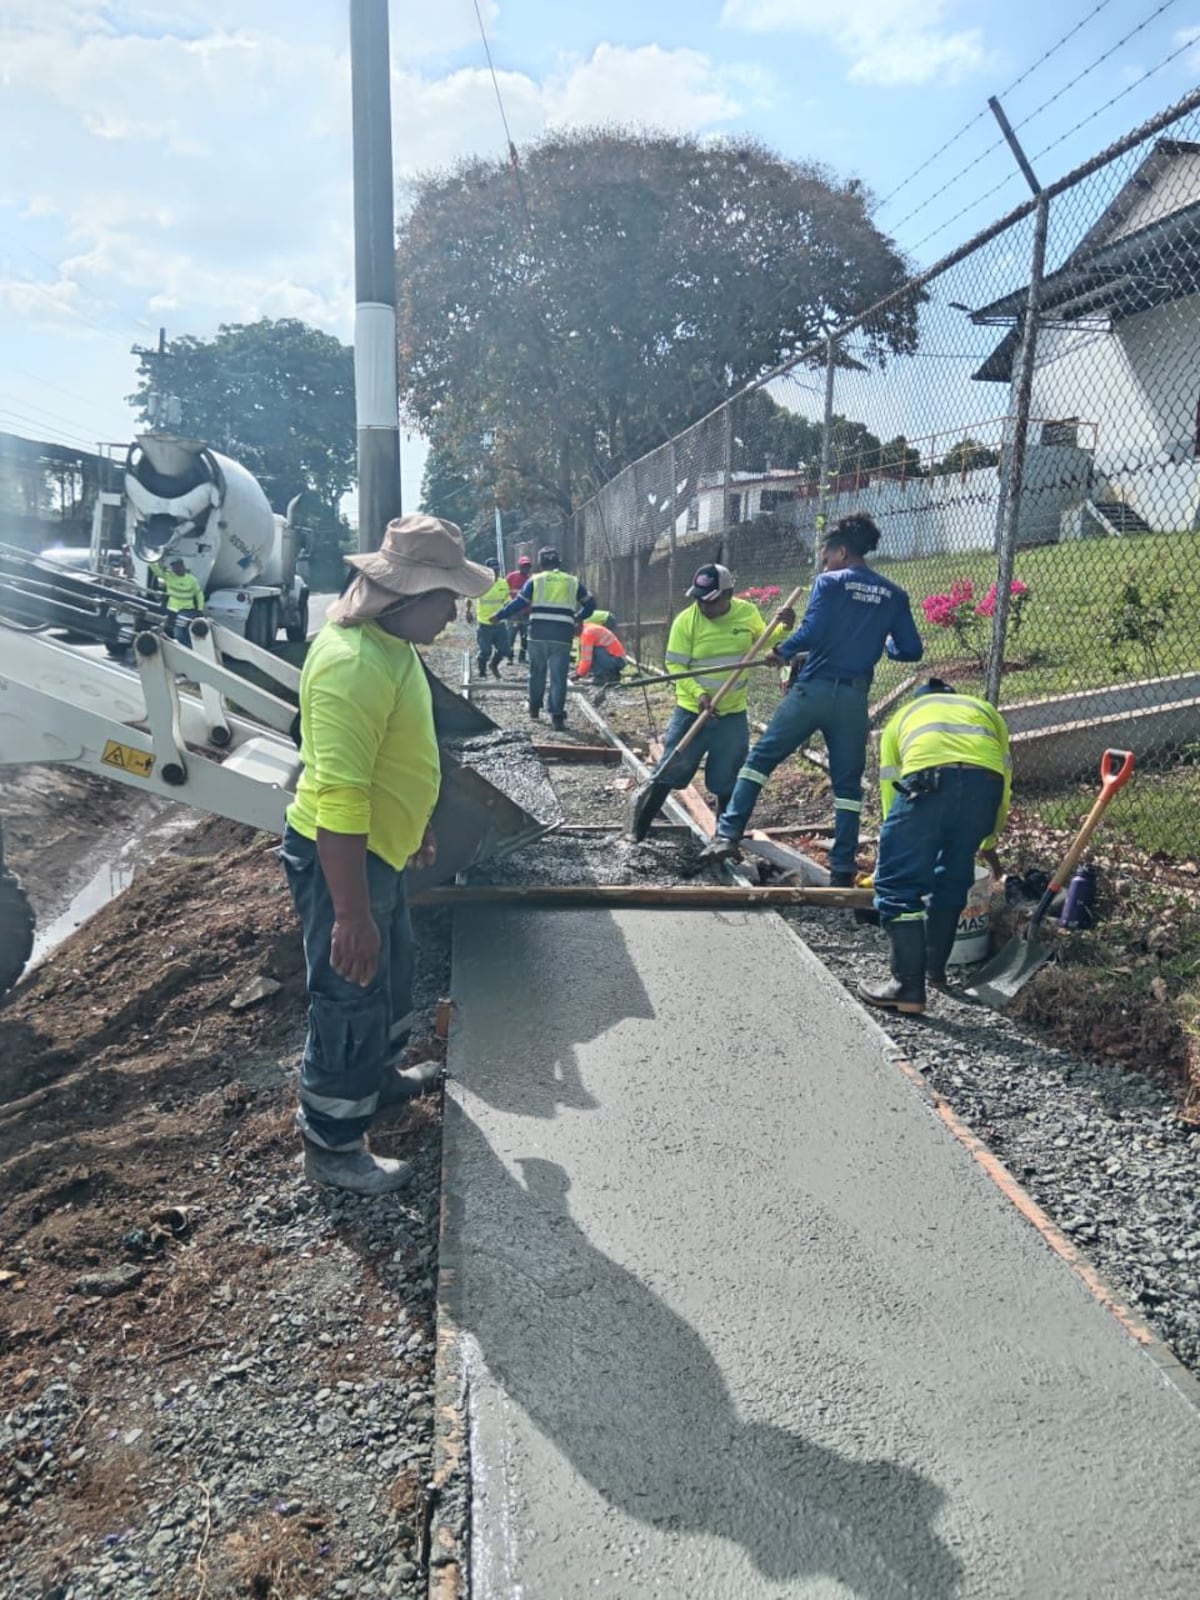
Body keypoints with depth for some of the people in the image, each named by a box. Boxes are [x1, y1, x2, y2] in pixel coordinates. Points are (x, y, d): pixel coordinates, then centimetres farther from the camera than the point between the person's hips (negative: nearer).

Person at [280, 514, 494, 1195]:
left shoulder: (391, 642, 5)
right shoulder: (353, 663, -29)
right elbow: (339, 798, -33)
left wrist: (417, 826, 27)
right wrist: (350, 914, -32)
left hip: (378, 847, 10)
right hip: (338, 855, -10)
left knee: (393, 969, 26)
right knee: (350, 995, 4)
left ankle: (380, 1074, 49)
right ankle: (332, 1146, 22)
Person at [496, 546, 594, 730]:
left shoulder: (535, 581, 7)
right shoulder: (573, 582, 12)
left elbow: (518, 603, 4)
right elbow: (590, 605, 18)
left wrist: (499, 616, 14)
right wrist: (577, 618, 34)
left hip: (538, 635, 0)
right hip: (562, 636, 0)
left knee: (537, 673, 18)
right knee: (558, 677, 2)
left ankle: (534, 708, 29)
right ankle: (557, 715, -3)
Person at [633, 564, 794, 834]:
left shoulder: (748, 612, -3)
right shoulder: (686, 620, -13)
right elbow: (675, 665, -11)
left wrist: (783, 628, -4)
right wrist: (698, 692, -24)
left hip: (733, 715, 3)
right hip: (692, 712, -2)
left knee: (727, 781, 11)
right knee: (669, 773, 2)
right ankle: (636, 830, 17)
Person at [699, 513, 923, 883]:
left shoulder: (830, 583, -3)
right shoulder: (894, 595, 9)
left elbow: (811, 633, -15)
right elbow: (912, 650, 8)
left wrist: (783, 651, 2)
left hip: (813, 689, -3)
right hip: (854, 697, 3)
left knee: (761, 757, 9)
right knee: (847, 782, 10)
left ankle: (728, 835, 3)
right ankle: (842, 870, 9)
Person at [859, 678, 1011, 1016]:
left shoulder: (902, 716, 35)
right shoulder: (985, 709, 40)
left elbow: (890, 791, 30)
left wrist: (906, 849, 42)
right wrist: (988, 843, 52)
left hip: (927, 777, -3)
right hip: (985, 780, 3)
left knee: (898, 881, 6)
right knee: (953, 879, 22)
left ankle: (908, 986, 2)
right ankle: (935, 968, 34)